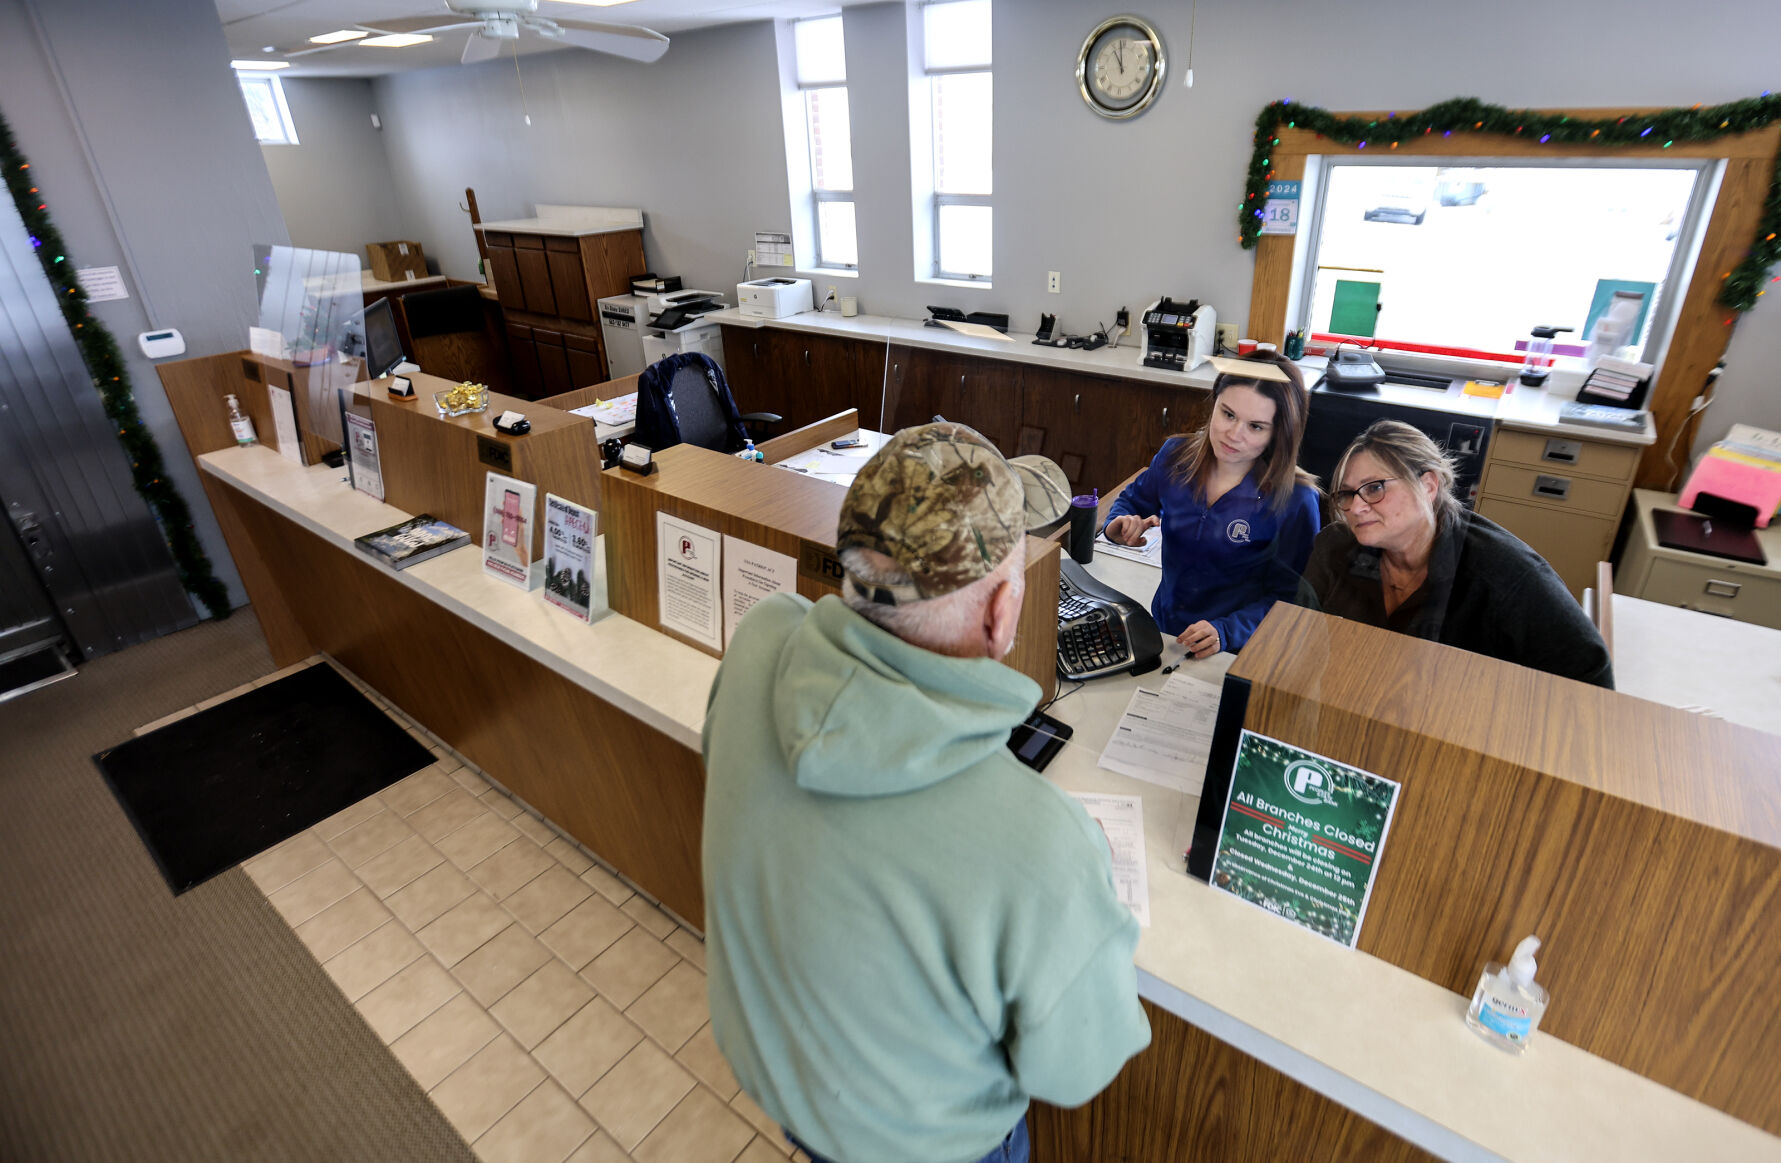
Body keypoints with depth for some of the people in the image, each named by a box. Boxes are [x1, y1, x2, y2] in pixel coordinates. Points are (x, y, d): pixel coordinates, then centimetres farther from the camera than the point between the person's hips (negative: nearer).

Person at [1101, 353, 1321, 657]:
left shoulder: (1294, 500, -14)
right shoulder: (1176, 455, -1)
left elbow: (1287, 597, -9)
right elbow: (1133, 500, 18)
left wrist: (1226, 631, -24)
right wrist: (1119, 525, -5)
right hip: (1160, 632, 4)